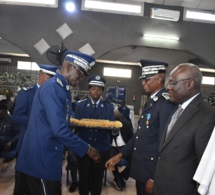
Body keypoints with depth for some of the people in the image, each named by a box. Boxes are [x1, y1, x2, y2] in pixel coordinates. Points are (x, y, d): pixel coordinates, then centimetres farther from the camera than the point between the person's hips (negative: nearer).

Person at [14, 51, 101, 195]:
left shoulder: (63, 89, 10)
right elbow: (59, 130, -27)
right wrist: (87, 149, -19)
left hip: (48, 156, 9)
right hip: (41, 158, -9)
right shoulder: (52, 88, -20)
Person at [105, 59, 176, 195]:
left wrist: (155, 177, -16)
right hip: (141, 167, 8)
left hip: (152, 171, -8)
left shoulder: (166, 103, -20)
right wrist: (120, 155, 10)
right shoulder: (151, 101, 10)